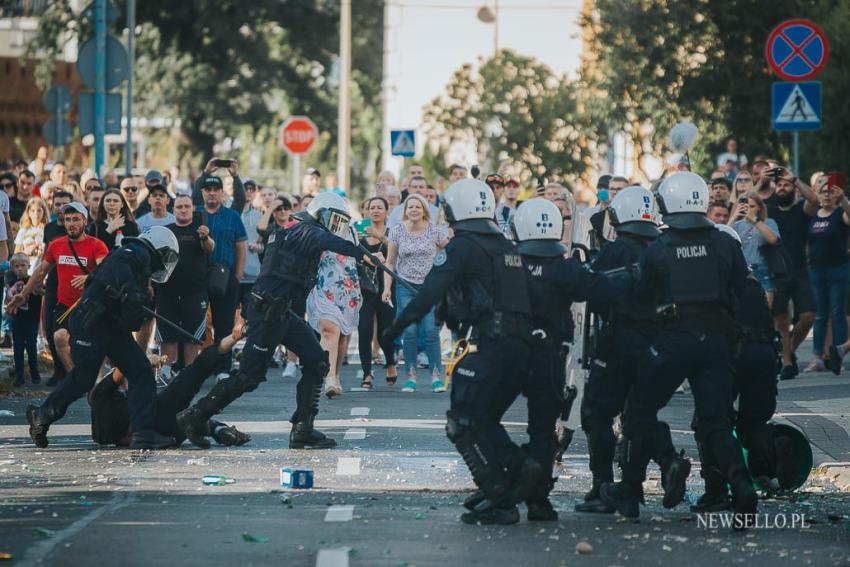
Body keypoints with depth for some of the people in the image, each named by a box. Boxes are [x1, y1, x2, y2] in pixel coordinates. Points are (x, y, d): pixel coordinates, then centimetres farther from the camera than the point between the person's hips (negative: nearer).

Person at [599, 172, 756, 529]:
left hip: (674, 338, -2)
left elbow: (641, 297, 4)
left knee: (641, 410, 14)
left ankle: (630, 489, 19)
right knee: (715, 420, 5)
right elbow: (741, 292, 5)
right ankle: (740, 483, -18)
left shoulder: (657, 251, -3)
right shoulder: (725, 245, 2)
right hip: (717, 338, 2)